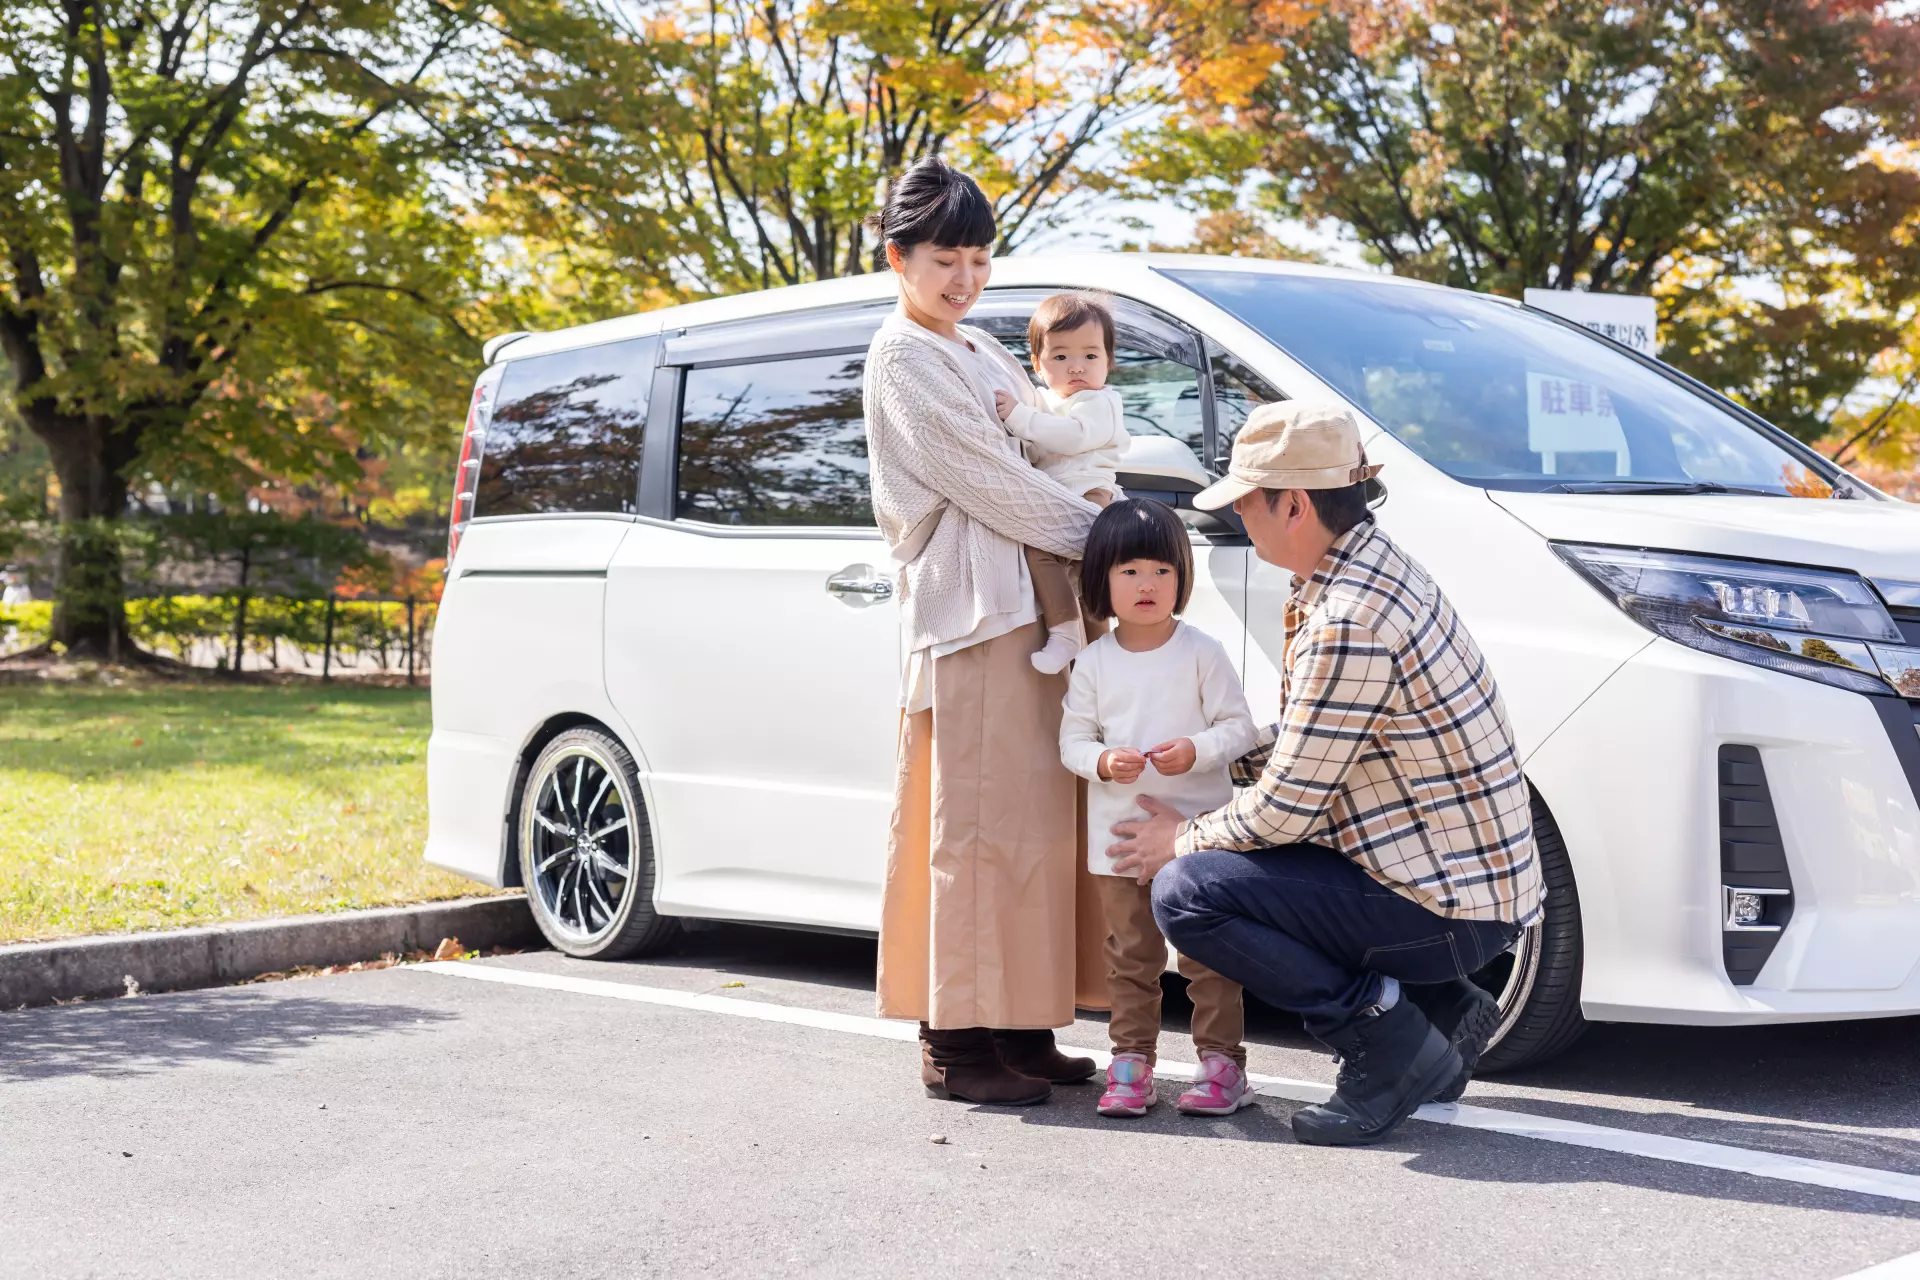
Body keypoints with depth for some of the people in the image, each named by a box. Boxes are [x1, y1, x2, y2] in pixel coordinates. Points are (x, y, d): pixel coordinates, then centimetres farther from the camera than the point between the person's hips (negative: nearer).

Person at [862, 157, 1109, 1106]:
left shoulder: (980, 353, 25)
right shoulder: (904, 357, -4)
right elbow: (983, 480, -11)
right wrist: (1099, 534, -7)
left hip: (1032, 600, 9)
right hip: (969, 607, -9)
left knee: (1037, 817, 7)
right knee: (980, 824, -9)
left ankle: (1019, 1026, 12)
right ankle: (957, 1040, -6)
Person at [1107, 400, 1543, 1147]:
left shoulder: (1348, 624, -23)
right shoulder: (1374, 562, 8)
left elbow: (1285, 810, -18)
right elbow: (1304, 766, 18)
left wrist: (1181, 839, 0)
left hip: (1445, 904, -10)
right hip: (1481, 876, 10)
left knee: (1185, 892, -14)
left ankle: (1387, 1034, -8)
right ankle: (1443, 1007, 16)